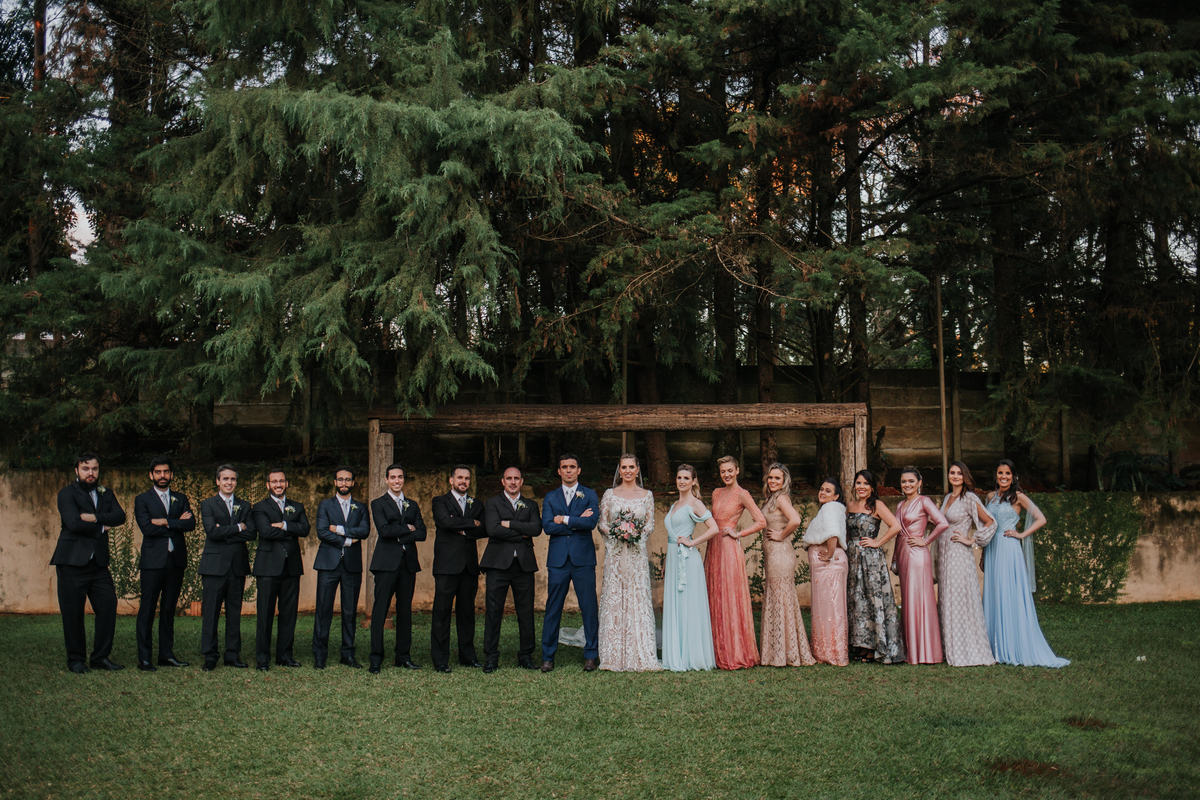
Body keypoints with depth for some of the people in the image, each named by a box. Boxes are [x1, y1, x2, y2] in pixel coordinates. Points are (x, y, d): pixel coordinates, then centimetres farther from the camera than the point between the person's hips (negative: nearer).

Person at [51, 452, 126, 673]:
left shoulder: (105, 493, 15)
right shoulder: (67, 494, -2)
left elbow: (120, 516, -2)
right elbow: (74, 523, -17)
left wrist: (95, 518, -16)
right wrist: (102, 527, -6)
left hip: (98, 562, 5)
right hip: (72, 562, -5)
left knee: (108, 606, -1)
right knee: (73, 613, 0)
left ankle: (101, 657, 9)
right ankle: (76, 659, 11)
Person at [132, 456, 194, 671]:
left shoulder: (181, 499, 15)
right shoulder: (142, 500, 4)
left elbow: (191, 524, -2)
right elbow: (147, 528, -11)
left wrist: (166, 522, -12)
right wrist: (177, 524, -8)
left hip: (176, 560, 4)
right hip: (153, 562, -4)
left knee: (169, 609, 8)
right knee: (147, 609, -5)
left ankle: (166, 654, 14)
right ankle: (144, 658, -2)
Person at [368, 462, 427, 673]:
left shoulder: (412, 506, 17)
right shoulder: (378, 504, 4)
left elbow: (422, 534, 5)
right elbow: (384, 530, -12)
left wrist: (399, 536, -7)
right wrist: (407, 528, -4)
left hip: (408, 562, 4)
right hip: (386, 562, -4)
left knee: (405, 610, 6)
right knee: (380, 611, -6)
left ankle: (404, 656, 13)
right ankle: (376, 658, -3)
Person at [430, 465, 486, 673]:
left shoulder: (476, 505, 18)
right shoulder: (440, 502, 5)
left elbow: (483, 530, 5)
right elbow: (446, 521, -15)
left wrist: (462, 529, -8)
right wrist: (472, 523, -6)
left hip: (469, 565, 4)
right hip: (447, 564, -4)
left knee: (467, 611, 7)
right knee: (442, 611, -5)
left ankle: (467, 655, 15)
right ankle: (440, 659, -3)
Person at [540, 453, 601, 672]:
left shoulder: (590, 495, 8)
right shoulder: (550, 497, 12)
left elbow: (592, 522, -9)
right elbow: (547, 526, -3)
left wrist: (565, 520, -8)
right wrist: (577, 522, -8)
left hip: (583, 559, -1)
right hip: (558, 560, 1)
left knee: (589, 608, 0)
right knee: (553, 609, 2)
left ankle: (591, 656, 9)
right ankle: (547, 657, 8)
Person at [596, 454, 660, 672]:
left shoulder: (646, 496, 9)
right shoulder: (609, 494, 7)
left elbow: (650, 525, 7)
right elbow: (601, 523, 6)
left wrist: (638, 534, -11)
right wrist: (616, 532, -12)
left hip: (637, 554, 0)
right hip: (615, 554, 0)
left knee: (638, 600, -2)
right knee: (614, 598, -3)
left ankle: (639, 655, 1)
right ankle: (615, 656, 1)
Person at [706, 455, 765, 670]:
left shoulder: (742, 495, -5)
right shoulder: (717, 493, 16)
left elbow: (761, 522, -11)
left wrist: (738, 533, -9)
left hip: (730, 548, -7)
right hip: (714, 548, 7)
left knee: (731, 599, -6)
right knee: (715, 600, 5)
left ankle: (736, 654, -1)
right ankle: (719, 652, 10)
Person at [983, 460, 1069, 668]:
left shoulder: (1018, 497, -3)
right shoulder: (991, 497, 14)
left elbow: (1041, 519, -7)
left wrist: (1022, 534, -9)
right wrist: (983, 555, 20)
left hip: (1008, 550, -6)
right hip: (991, 550, 6)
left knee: (1010, 598, -6)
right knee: (993, 596, 6)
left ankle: (1015, 649, -2)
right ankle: (997, 648, 11)